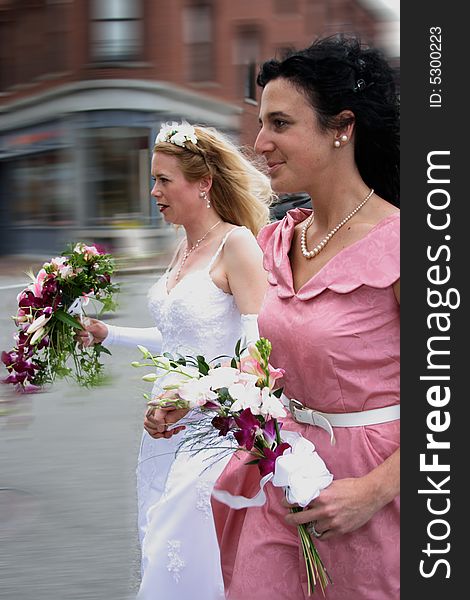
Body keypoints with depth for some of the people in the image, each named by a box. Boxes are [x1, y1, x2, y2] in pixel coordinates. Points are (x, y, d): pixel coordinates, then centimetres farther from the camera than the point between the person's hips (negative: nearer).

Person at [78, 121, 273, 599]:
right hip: (166, 423, 9)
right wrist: (108, 334, 18)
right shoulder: (184, 250, 14)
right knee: (159, 554, 12)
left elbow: (256, 349, -17)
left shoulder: (236, 245, -12)